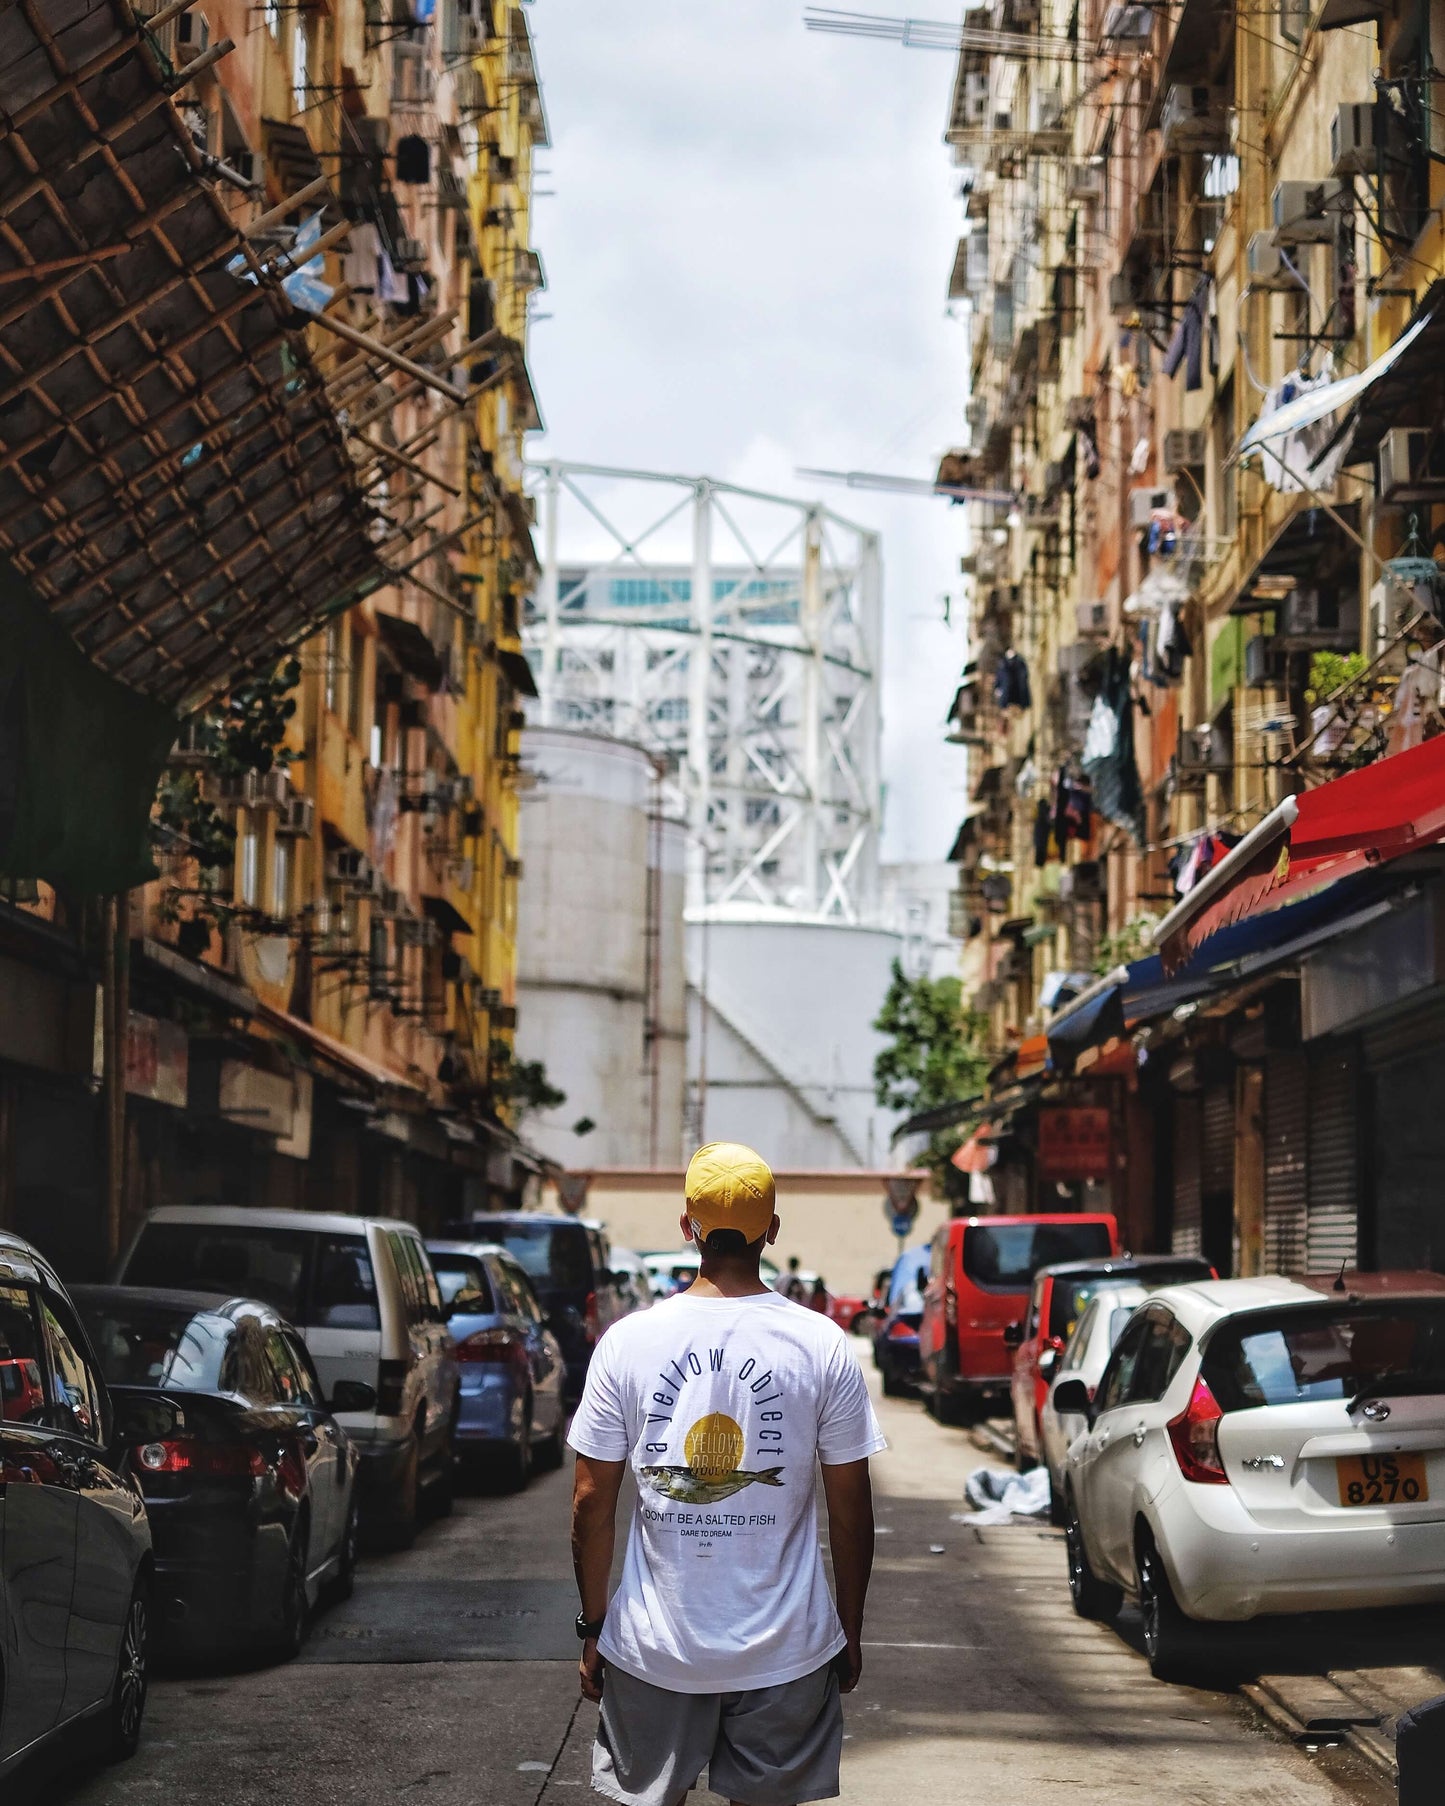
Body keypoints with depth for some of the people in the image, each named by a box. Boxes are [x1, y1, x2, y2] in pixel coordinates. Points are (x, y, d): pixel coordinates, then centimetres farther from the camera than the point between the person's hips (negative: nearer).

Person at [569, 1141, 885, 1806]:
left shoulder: (626, 1341, -5)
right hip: (786, 1650, 0)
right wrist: (850, 1630, 11)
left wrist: (592, 1626, 9)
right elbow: (850, 1509, -1)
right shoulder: (824, 1346, -6)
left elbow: (591, 1502, -2)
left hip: (652, 1648, 0)